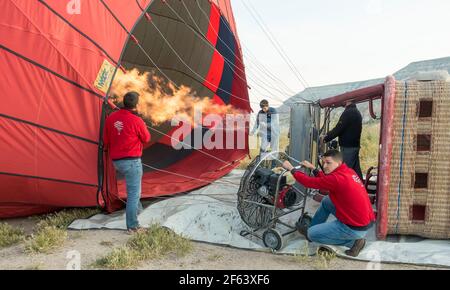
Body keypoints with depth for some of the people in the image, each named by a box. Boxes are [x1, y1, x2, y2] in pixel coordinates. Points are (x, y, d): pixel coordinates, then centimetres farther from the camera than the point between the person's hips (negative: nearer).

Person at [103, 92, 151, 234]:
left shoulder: (110, 118, 3)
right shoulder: (136, 121, -15)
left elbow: (106, 141, 11)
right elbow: (146, 139, 0)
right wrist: (144, 127, 17)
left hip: (116, 161, 7)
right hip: (132, 161, -7)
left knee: (132, 186, 31)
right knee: (133, 193, -1)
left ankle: (136, 207, 38)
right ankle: (132, 226, 3)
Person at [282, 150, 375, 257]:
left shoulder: (337, 178, -23)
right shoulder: (348, 171, 3)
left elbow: (310, 182, -17)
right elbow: (325, 180, 15)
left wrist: (291, 169, -6)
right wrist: (313, 168, 14)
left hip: (357, 228, -9)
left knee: (312, 234, 2)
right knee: (326, 201, 20)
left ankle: (352, 241, 4)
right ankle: (311, 228, 29)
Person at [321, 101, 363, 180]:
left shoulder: (348, 112, -15)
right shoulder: (357, 112, 15)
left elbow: (338, 129, -18)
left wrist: (326, 138, -7)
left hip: (348, 147, -9)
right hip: (355, 145, 9)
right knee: (356, 169, 13)